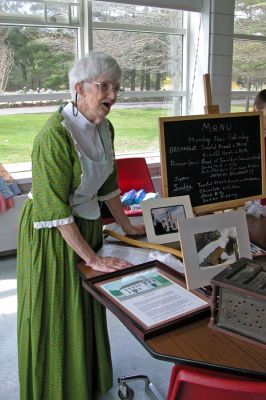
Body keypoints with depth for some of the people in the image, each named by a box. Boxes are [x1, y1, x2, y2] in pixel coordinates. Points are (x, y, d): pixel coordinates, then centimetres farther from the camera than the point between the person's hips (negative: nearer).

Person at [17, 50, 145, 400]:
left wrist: (126, 226, 14)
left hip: (86, 224, 8)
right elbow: (55, 208, -26)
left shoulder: (104, 128, 0)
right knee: (57, 314, 10)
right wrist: (92, 258, -23)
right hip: (52, 233, -7)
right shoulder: (56, 134, -25)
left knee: (86, 308, 21)